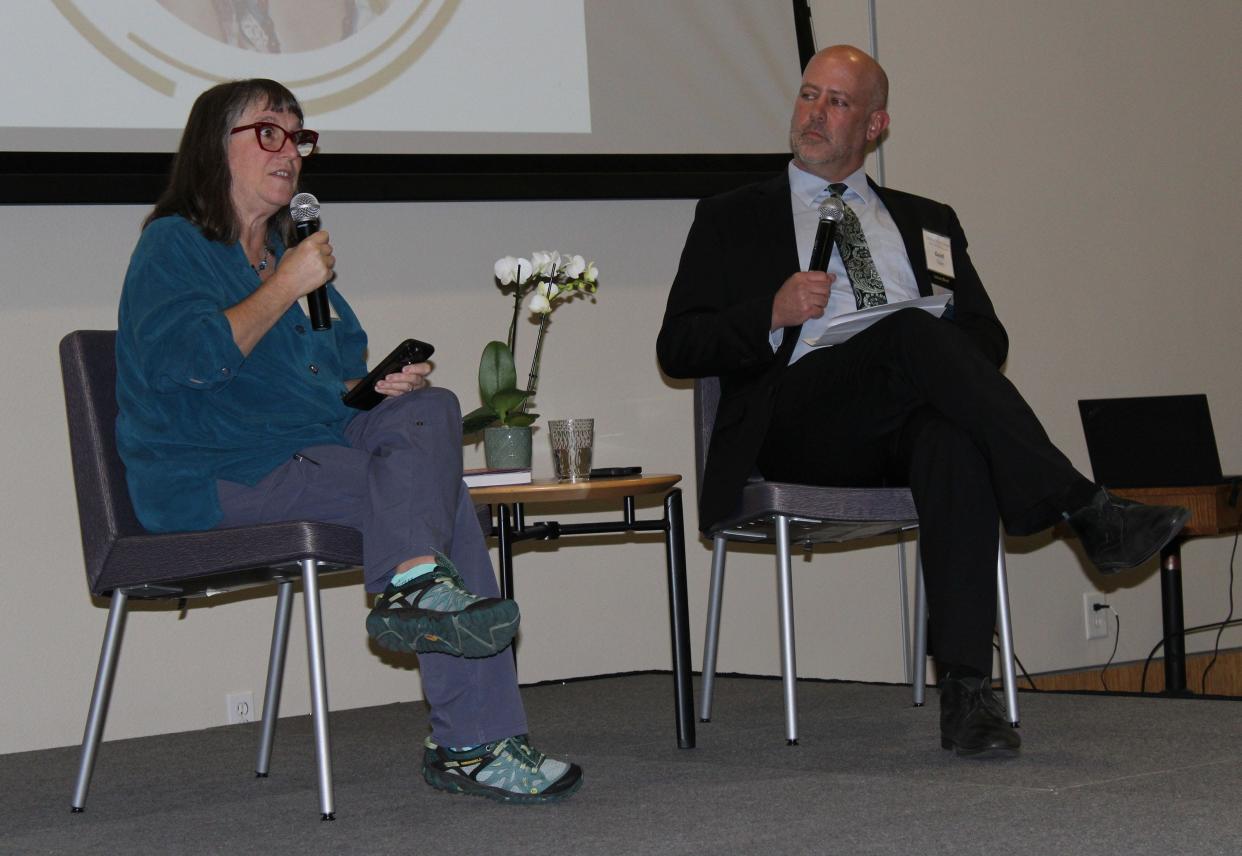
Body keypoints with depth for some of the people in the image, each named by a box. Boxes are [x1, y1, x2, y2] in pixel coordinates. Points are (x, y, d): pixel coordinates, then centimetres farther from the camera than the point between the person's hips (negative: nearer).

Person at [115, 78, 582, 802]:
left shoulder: (290, 249, 25)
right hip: (220, 479, -8)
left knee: (430, 410, -20)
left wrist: (378, 388, 5)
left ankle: (416, 582, -37)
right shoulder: (175, 246, 0)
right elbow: (187, 359, -19)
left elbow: (332, 384, 28)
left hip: (315, 448, 8)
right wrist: (285, 287, -13)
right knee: (437, 491, -22)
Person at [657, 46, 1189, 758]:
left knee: (955, 439, -38)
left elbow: (988, 337, 20)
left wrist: (945, 366, -5)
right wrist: (774, 315, -9)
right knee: (914, 331, -34)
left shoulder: (926, 222, 28)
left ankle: (966, 692, -44)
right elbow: (678, 349, 10)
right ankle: (1087, 512, -37)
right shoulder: (733, 220, 20)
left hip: (913, 422, 2)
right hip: (800, 421, -2)